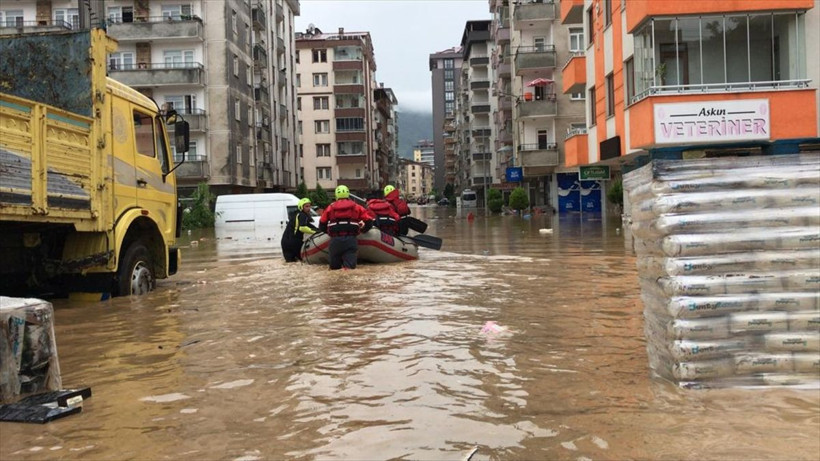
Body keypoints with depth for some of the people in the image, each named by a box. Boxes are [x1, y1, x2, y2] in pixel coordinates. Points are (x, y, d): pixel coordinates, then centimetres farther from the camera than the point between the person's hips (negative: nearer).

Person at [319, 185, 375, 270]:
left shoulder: (331, 207, 15)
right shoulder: (356, 206, 14)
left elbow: (322, 225, 17)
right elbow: (369, 220, 11)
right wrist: (363, 230, 29)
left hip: (335, 240, 1)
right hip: (350, 239, -1)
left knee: (334, 268, 12)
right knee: (350, 267, -11)